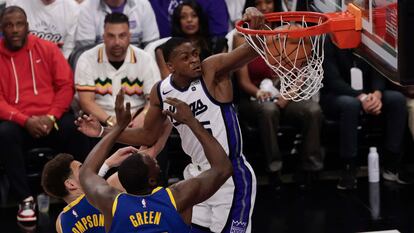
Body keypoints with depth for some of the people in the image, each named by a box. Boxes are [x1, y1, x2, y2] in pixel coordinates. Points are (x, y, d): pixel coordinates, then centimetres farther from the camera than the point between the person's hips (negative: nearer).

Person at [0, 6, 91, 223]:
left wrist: (51, 117, -12)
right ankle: (26, 199, -23)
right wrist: (26, 120, -16)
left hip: (52, 120, 0)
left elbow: (66, 85, 4)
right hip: (18, 123, 0)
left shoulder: (47, 48, 8)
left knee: (76, 129, -31)